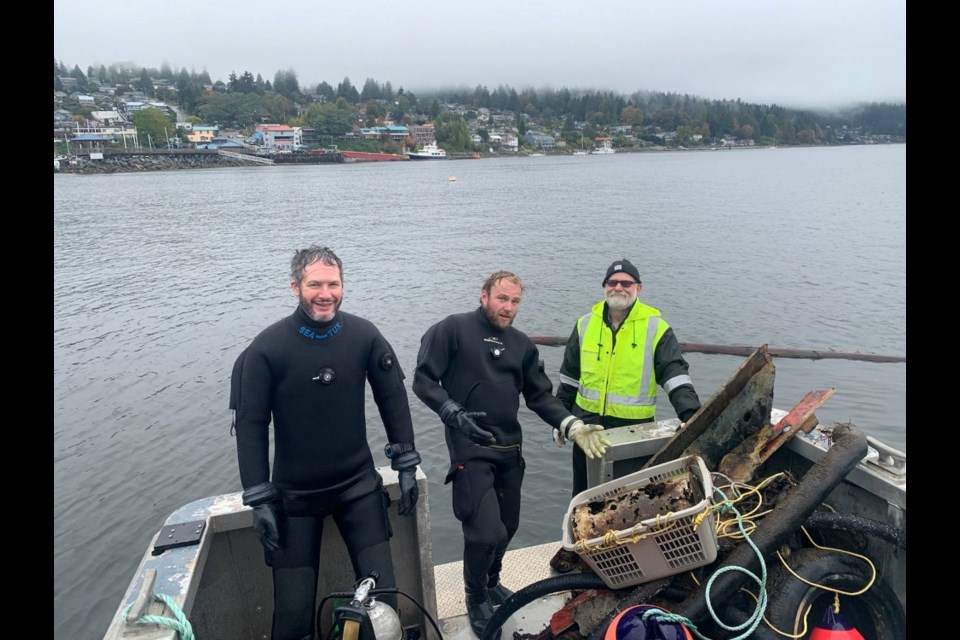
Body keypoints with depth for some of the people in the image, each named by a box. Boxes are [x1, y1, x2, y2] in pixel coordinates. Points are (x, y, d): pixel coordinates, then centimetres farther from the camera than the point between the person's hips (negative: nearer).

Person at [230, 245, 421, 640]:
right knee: (294, 607, 5)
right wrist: (260, 500, -8)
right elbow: (250, 425, -8)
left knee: (383, 594, 5)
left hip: (359, 485, 2)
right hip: (295, 494, -1)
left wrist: (406, 466, 2)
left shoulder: (364, 336, -9)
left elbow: (393, 399, 1)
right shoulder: (267, 348, -14)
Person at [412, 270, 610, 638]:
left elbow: (540, 396, 12)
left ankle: (491, 583, 44)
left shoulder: (522, 344, 13)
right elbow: (423, 380, -7)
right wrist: (453, 413, -21)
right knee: (486, 531, -11)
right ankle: (476, 599, 17)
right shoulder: (452, 329, -4)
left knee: (507, 526, 16)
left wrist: (572, 426, -3)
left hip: (510, 449, 6)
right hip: (470, 448, -6)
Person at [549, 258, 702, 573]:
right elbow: (568, 378, 12)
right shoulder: (586, 324, 3)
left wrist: (692, 416, -23)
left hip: (633, 428, -3)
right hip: (588, 424, 3)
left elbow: (676, 376, -10)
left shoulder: (655, 327, -6)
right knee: (584, 491, 16)